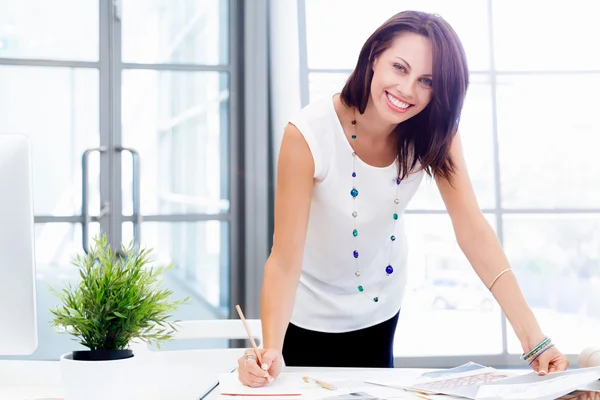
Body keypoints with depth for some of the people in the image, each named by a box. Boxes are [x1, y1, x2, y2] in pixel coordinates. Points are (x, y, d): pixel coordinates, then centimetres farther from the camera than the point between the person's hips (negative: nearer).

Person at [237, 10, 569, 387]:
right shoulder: (309, 134, -32)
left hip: (380, 305, 4)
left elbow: (474, 231, -24)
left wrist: (534, 340, -31)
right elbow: (284, 260, -31)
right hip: (308, 312, -3)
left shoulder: (436, 132, -19)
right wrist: (270, 352, -46)